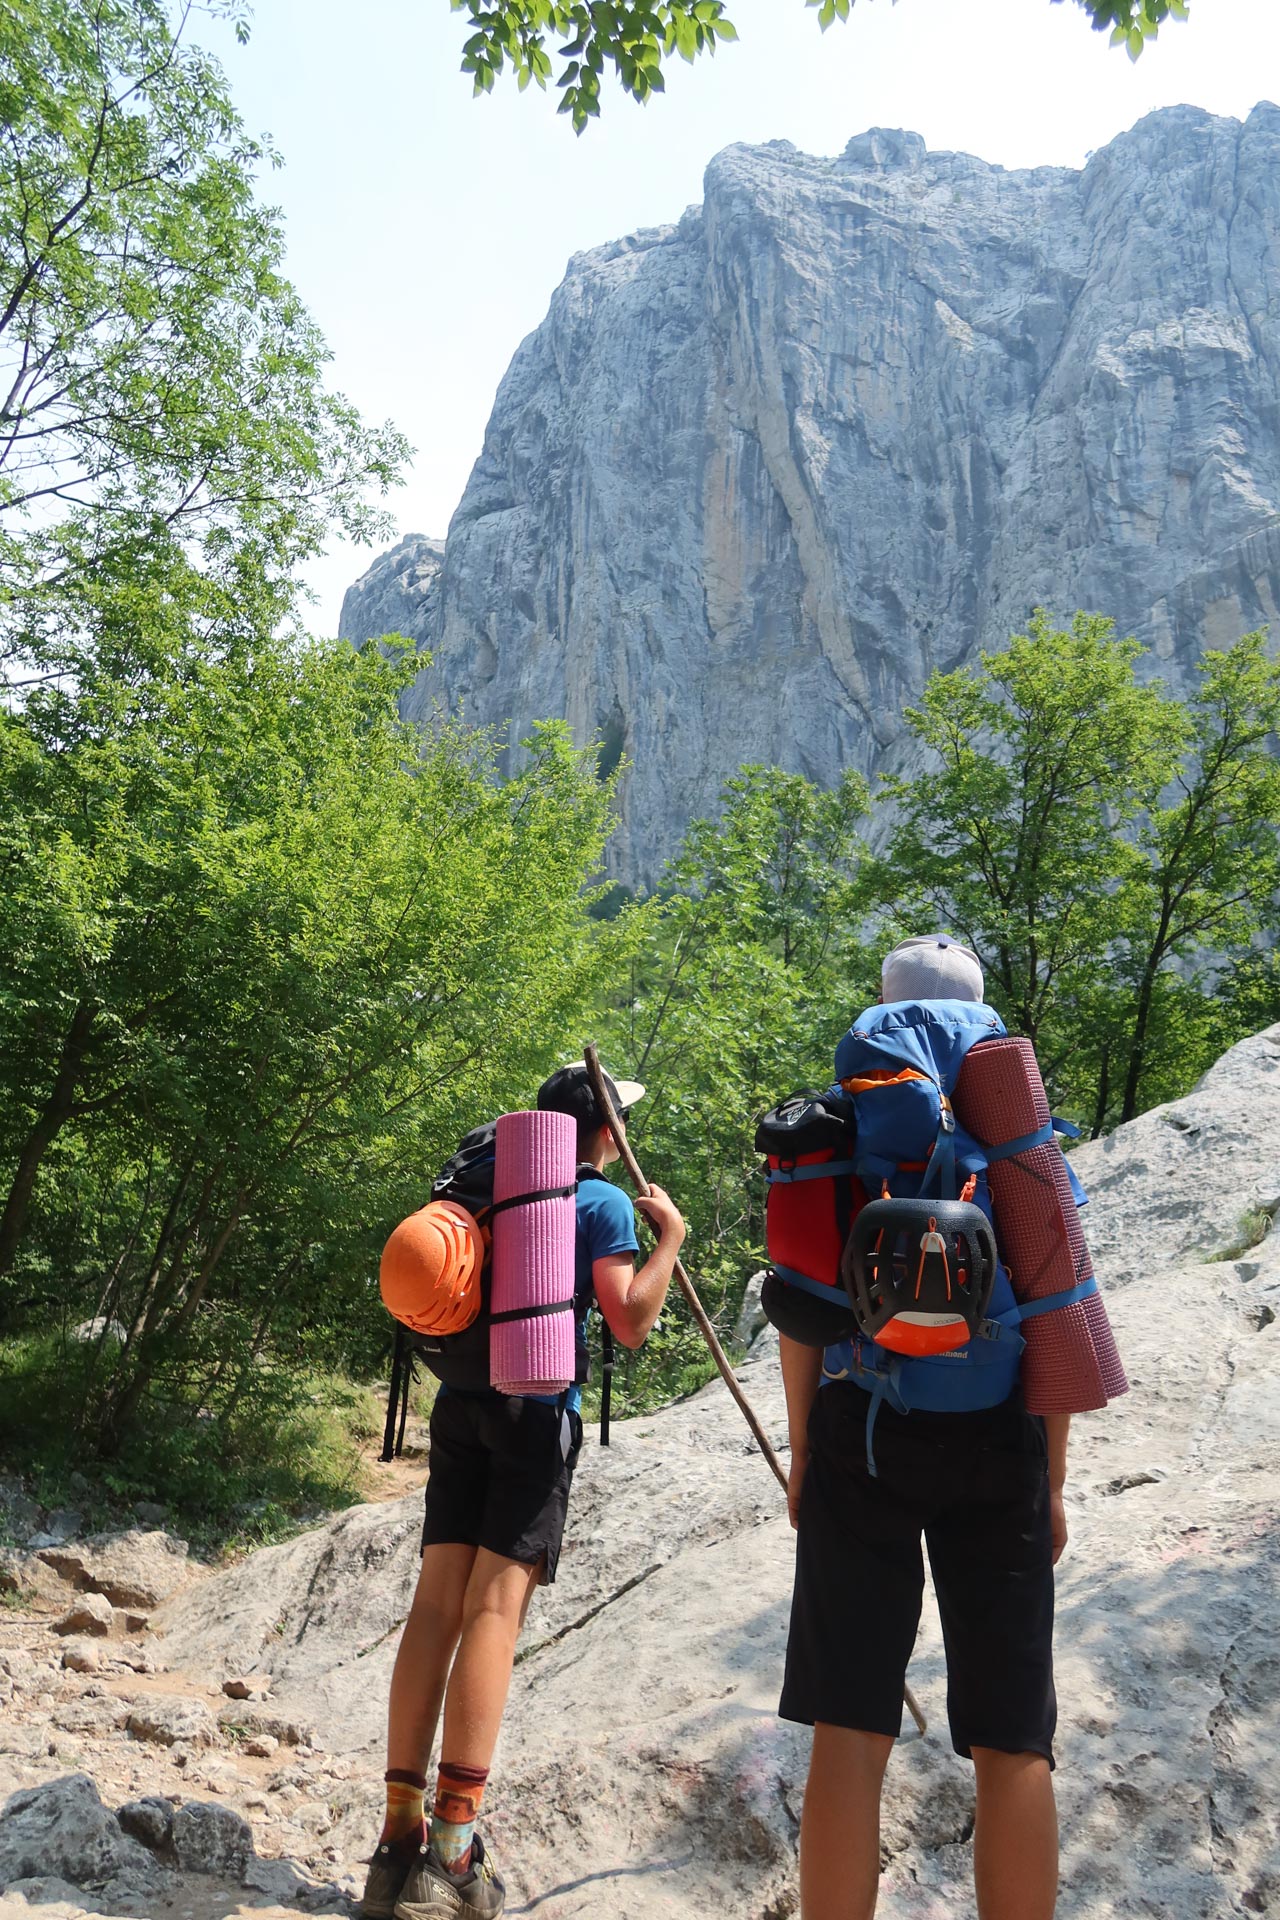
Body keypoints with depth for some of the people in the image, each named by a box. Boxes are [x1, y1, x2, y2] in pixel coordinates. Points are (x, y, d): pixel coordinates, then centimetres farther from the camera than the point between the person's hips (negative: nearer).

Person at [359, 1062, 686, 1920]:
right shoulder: (604, 1200, -1)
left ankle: (401, 1839, 2)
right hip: (537, 1406, -6)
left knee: (439, 1601, 2)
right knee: (496, 1606, -8)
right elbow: (629, 1323, -7)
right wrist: (670, 1237, 2)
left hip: (461, 1399, 6)